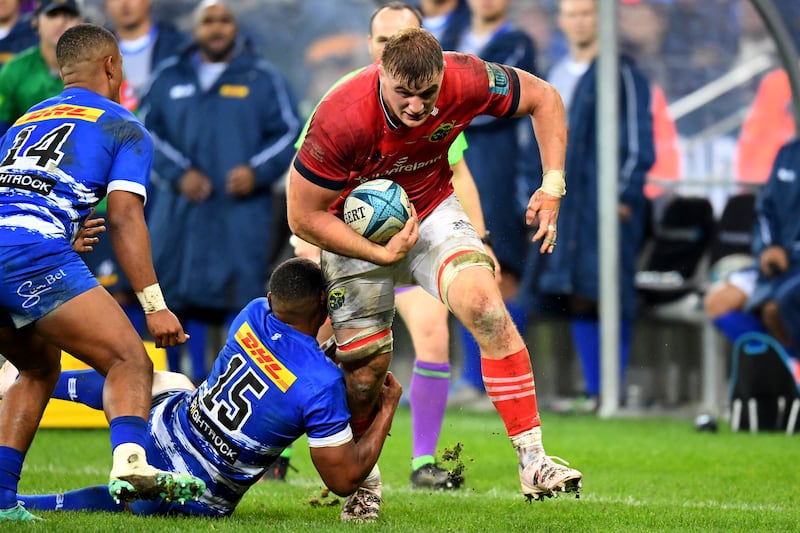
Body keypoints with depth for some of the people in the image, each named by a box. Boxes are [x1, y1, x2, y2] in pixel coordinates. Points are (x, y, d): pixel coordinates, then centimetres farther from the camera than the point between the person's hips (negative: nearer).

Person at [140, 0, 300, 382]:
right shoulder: (169, 78, 12)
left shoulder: (263, 79, 7)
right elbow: (149, 131, 9)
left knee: (241, 292, -8)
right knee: (179, 295, 1)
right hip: (179, 208, 2)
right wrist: (178, 174, -7)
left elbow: (288, 132, 6)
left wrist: (257, 172, -10)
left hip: (242, 209, -2)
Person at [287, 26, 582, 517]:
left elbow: (543, 98, -5)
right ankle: (362, 481, 28)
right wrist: (382, 254, -26)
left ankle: (533, 462, -21)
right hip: (356, 231, -2)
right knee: (366, 368, -3)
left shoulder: (466, 82, -26)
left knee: (485, 306, -24)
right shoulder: (341, 120, -33)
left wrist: (553, 186, -12)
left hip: (432, 209, 2)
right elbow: (304, 217, -23)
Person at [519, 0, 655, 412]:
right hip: (564, 203, 7)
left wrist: (623, 196, -15)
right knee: (577, 300, 5)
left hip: (608, 203, -7)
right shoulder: (558, 75, 17)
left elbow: (638, 145, -8)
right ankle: (592, 389, 10)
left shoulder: (623, 74, -5)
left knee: (607, 296, -8)